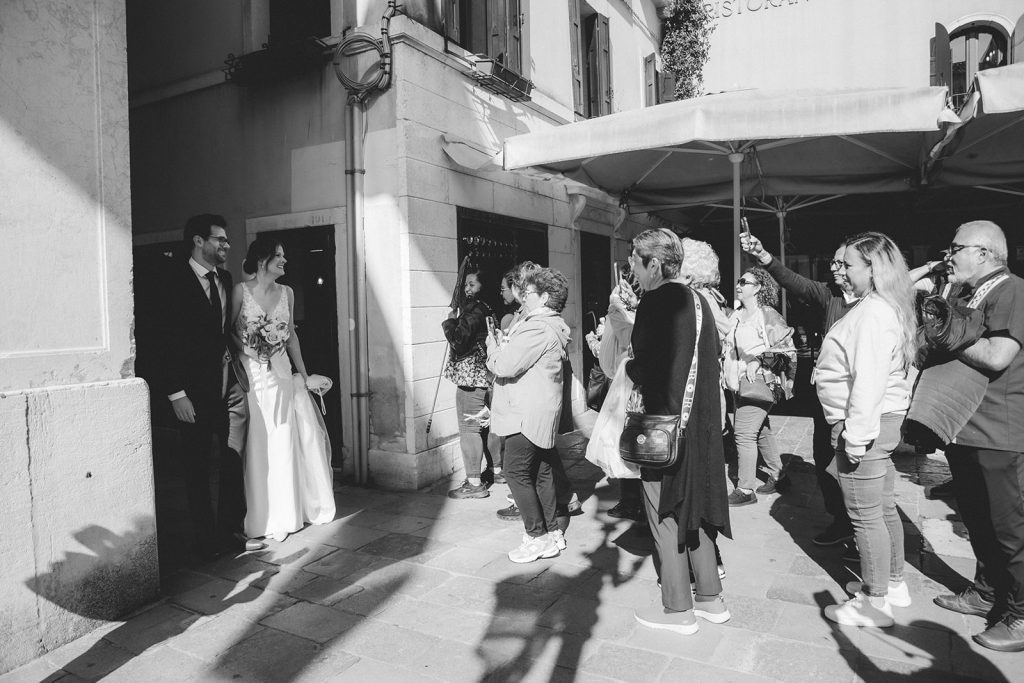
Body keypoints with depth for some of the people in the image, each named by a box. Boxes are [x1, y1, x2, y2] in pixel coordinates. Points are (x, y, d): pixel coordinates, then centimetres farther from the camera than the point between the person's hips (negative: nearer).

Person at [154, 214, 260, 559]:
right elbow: (167, 340, -12)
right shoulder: (176, 281, -9)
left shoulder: (224, 279, 9)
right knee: (198, 467, 8)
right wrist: (176, 393, -15)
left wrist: (237, 376, 4)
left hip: (227, 383, 5)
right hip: (194, 391, -5)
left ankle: (230, 531, 18)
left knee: (233, 459, 5)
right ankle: (207, 540, 18)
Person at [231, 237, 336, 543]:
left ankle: (287, 511, 23)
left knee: (285, 441, 8)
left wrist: (304, 374, 12)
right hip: (251, 376, -4)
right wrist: (249, 353, -15)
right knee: (258, 443, 0)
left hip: (282, 374, 4)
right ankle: (263, 516, 14)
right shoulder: (241, 291, -6)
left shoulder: (286, 292, 7)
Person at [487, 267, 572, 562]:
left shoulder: (537, 328, -19)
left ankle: (537, 536, 4)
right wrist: (503, 343, 6)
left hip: (527, 415, -11)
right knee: (542, 472, 15)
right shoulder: (552, 325, 15)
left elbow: (505, 365, -23)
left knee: (516, 472, -3)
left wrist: (492, 345, -5)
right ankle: (552, 532, 23)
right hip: (541, 413, 11)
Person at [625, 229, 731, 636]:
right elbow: (713, 354, 14)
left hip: (665, 421, -8)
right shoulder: (697, 300, 8)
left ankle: (678, 610, 18)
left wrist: (626, 366, -6)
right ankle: (710, 598, 30)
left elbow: (644, 367, -23)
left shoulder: (656, 302, -17)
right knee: (694, 508, 19)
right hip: (701, 419, 8)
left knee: (665, 514, 6)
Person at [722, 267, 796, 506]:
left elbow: (786, 349, -14)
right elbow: (729, 347, 23)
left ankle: (745, 490, 0)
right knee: (761, 431, 17)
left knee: (744, 433, -9)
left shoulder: (768, 316, -11)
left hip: (759, 382, -8)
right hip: (739, 384, 8)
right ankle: (778, 476, 32)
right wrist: (726, 371, 11)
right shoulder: (735, 316, 12)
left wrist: (758, 360, -19)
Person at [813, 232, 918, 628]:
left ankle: (874, 603, 13)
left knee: (866, 516, 1)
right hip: (886, 419, 10)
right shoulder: (890, 308, 11)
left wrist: (856, 435, -22)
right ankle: (892, 583, 36)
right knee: (884, 508, 21)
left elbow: (868, 380, -24)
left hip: (863, 423, -10)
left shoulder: (871, 313, -20)